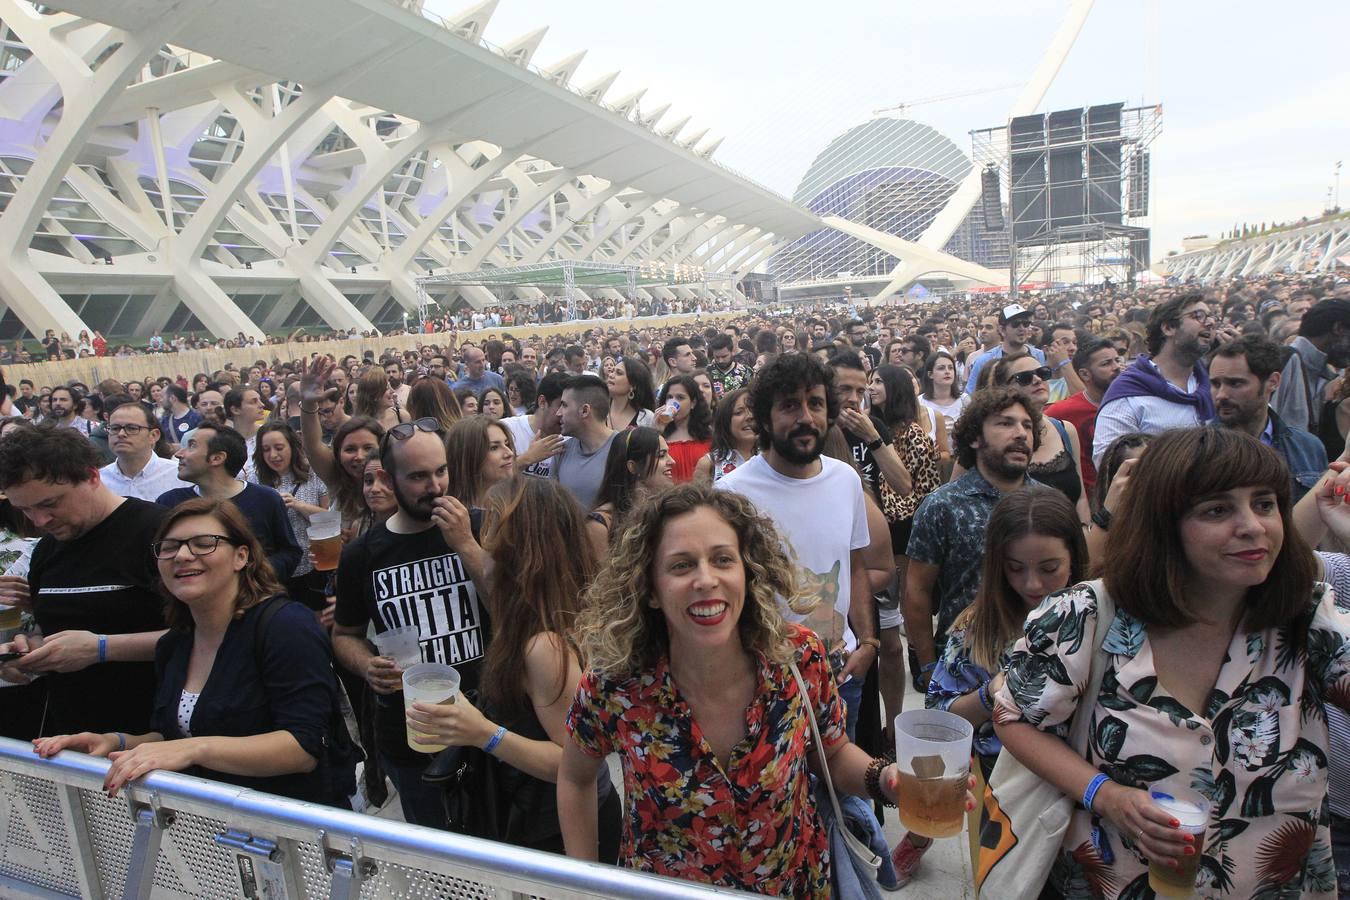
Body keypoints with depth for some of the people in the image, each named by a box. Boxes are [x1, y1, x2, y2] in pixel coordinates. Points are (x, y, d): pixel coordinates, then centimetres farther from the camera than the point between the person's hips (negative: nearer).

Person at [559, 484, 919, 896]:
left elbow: (834, 754, -4)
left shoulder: (800, 657, -23)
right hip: (663, 889, -1)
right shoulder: (615, 685, -26)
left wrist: (885, 779, -23)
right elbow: (575, 778, -5)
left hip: (796, 882, 2)